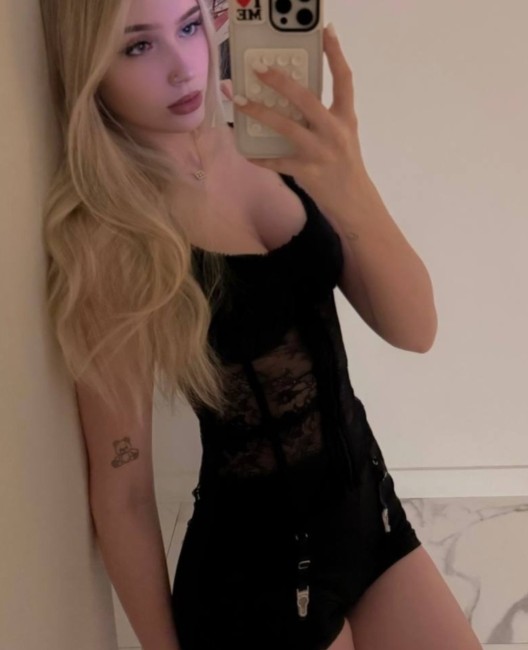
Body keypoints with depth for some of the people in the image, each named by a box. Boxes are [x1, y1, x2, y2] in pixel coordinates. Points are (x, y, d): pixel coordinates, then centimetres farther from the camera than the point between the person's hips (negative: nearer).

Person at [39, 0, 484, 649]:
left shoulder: (271, 148, -4)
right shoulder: (108, 236, -20)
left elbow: (414, 329, -10)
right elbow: (121, 493, -14)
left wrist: (354, 194, -27)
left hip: (368, 502, 5)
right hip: (254, 562, -5)